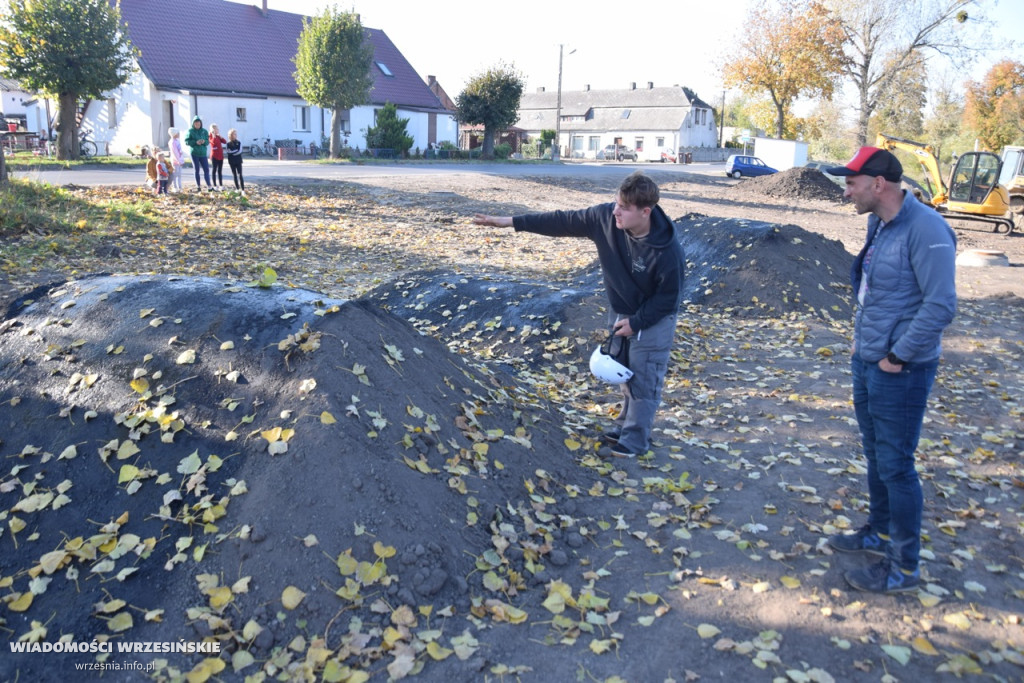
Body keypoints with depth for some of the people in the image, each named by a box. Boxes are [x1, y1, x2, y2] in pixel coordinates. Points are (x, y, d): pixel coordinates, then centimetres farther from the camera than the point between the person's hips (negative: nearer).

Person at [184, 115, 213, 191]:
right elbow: (187, 141, -5)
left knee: (206, 169, -3)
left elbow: (208, 141, 6)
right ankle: (198, 186, 14)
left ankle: (209, 186, -3)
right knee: (196, 170, 5)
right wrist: (195, 142, -18)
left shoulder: (204, 131, 6)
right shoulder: (190, 131, -2)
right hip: (194, 153, -2)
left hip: (203, 153, 2)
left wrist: (204, 141, -16)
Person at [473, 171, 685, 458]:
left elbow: (669, 297, -21)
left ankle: (635, 439, 15)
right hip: (620, 312, 6)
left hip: (653, 320, -6)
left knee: (644, 380, 1)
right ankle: (626, 426, 35)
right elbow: (561, 222, -15)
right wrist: (512, 222, -16)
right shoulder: (605, 217, -22)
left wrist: (636, 322, -19)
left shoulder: (667, 251, -34)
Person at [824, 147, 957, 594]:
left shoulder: (925, 229, -21)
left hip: (901, 371, -9)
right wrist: (860, 335, 12)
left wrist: (897, 356, -17)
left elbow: (941, 306, -24)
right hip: (867, 361, 9)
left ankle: (904, 567, 16)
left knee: (895, 465, 1)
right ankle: (879, 534, 39)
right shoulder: (878, 224, 7)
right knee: (876, 454, 20)